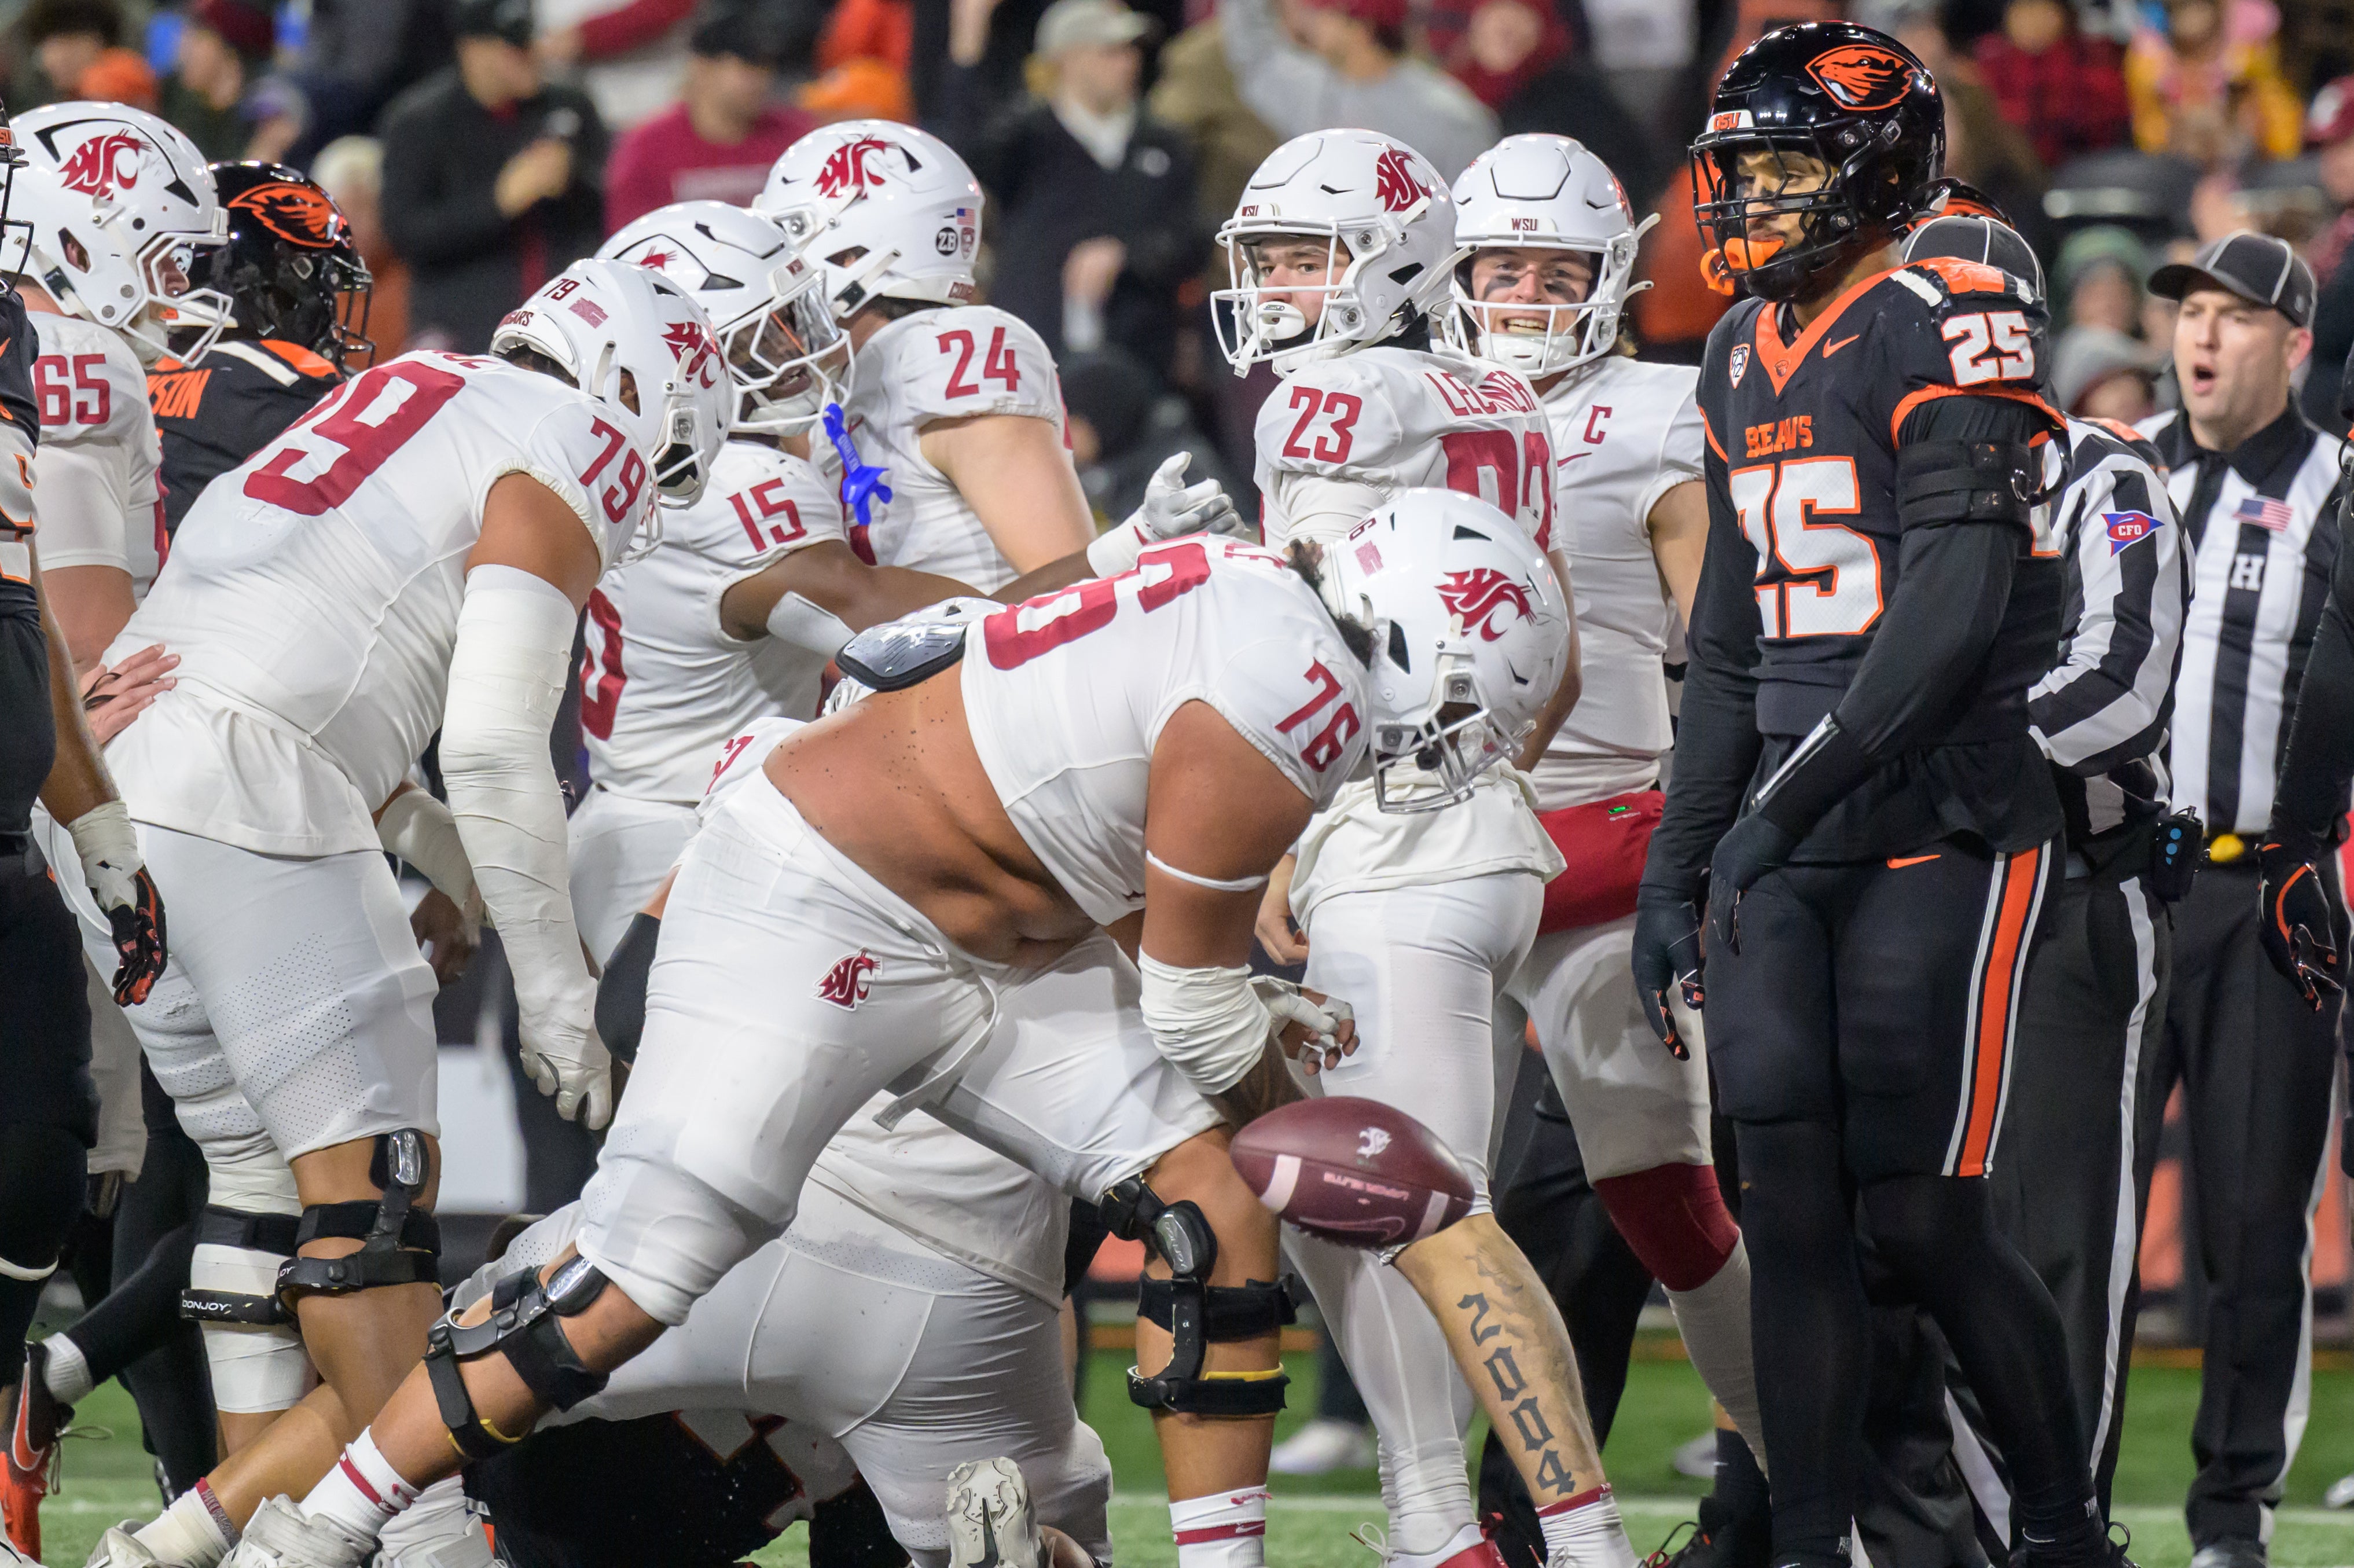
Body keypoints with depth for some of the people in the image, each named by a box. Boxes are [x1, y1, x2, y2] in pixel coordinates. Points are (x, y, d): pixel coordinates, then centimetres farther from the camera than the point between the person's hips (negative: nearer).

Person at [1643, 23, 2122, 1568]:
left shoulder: (1949, 333, -10)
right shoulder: (1747, 362, 15)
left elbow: (1956, 609, -19)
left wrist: (1791, 797, -21)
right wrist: (1678, 865, 16)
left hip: (1942, 832, -7)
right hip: (1791, 855, 7)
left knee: (1924, 1218, -7)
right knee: (1792, 1210, 1)